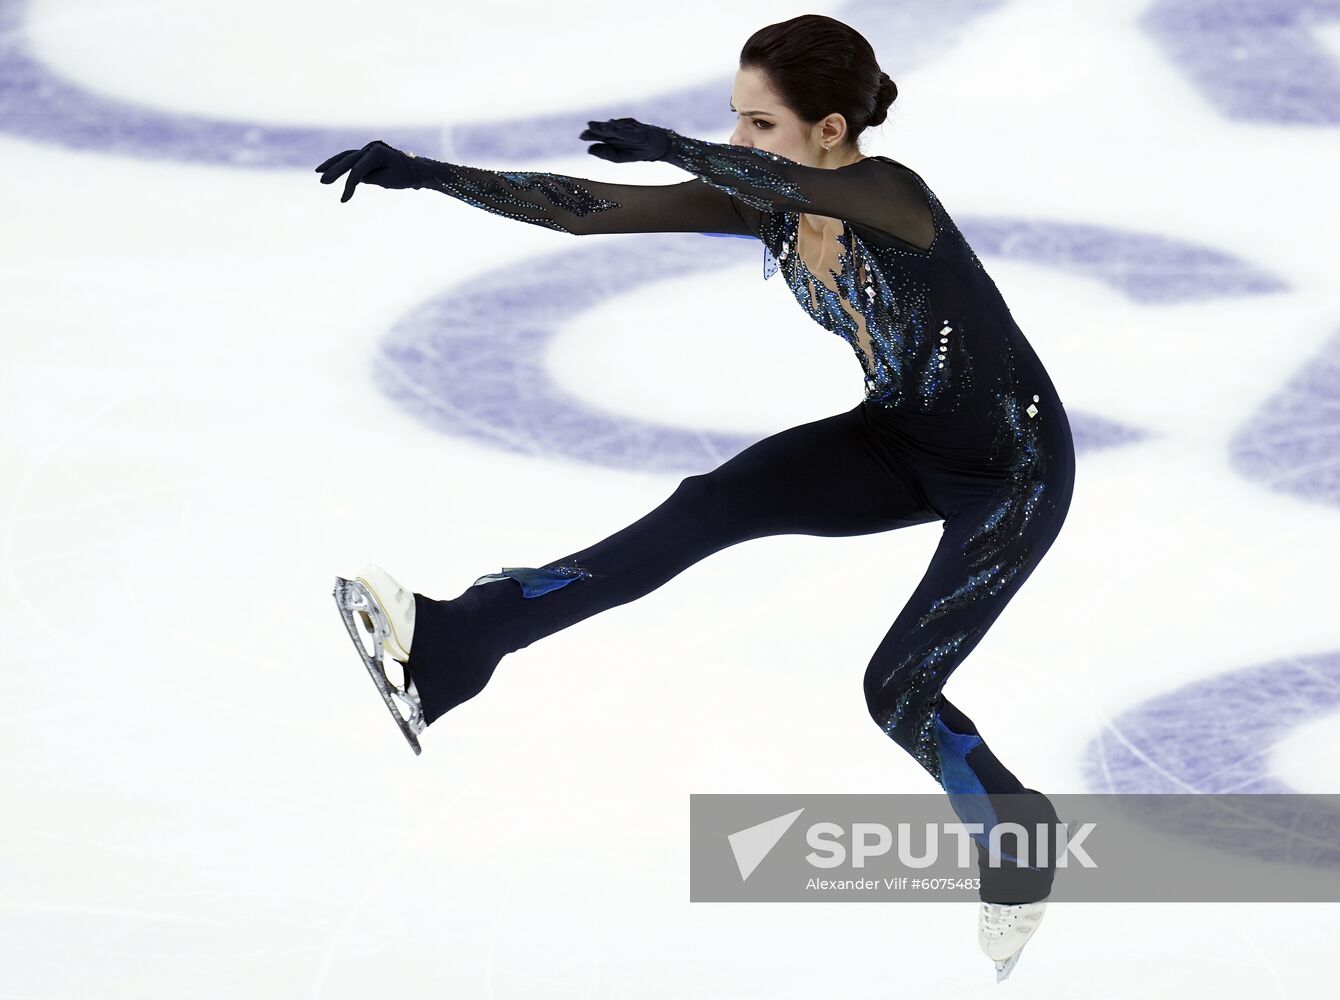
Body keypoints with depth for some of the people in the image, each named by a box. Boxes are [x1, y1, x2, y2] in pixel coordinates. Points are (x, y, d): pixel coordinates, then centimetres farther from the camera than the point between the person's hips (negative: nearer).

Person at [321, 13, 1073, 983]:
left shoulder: (888, 195, -29)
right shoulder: (761, 206, -10)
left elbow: (791, 186, -53)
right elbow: (588, 208, -13)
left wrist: (675, 148, -61)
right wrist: (427, 173, -19)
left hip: (1013, 472, -7)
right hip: (901, 439, 7)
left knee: (898, 691, -11)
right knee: (712, 507, -12)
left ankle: (1021, 836, 18)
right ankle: (453, 644, -21)